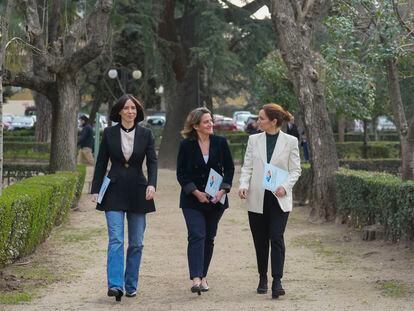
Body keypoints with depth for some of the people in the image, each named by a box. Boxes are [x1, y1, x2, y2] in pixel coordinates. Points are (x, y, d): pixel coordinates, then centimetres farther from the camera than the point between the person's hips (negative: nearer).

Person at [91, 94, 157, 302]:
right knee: (116, 240, -12)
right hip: (114, 192, -1)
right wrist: (96, 190, 0)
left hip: (137, 192, 1)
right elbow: (101, 163, 6)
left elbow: (152, 161, -3)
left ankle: (131, 285, 15)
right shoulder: (109, 133, 2)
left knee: (136, 243, 6)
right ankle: (115, 285, -18)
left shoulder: (145, 134, 3)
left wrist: (152, 184, -20)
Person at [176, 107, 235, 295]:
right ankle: (196, 279, -21)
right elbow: (181, 174, -4)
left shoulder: (220, 143, 1)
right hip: (192, 200, -3)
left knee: (209, 237, 8)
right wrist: (196, 193, -13)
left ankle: (203, 276, 20)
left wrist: (222, 190, -8)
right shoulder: (186, 145, -5)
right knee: (196, 236, -14)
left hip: (216, 199, 3)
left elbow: (229, 168, 5)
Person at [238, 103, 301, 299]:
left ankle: (277, 281, -13)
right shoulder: (254, 140, 7)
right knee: (260, 240, 8)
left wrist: (285, 186, -15)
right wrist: (243, 185, -12)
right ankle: (263, 279, 21)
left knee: (276, 238, -12)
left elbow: (295, 170, 1)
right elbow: (247, 166, 7)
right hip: (257, 198, 3)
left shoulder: (290, 142, 0)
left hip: (279, 198, -3)